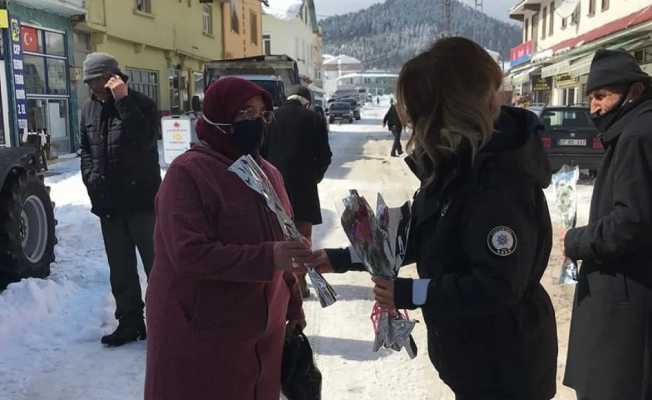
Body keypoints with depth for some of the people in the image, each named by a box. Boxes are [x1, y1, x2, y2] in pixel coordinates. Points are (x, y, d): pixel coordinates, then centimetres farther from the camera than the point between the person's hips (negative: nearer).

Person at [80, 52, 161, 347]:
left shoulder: (141, 104, -9)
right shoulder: (89, 109, 10)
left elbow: (144, 140, -26)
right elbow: (86, 150, 18)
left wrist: (123, 102, -25)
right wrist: (91, 177, 1)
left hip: (142, 200, -6)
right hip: (108, 203, 6)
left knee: (156, 264, 2)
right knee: (120, 268, 14)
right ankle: (129, 322, 26)